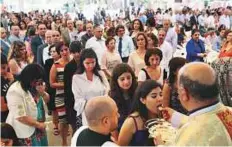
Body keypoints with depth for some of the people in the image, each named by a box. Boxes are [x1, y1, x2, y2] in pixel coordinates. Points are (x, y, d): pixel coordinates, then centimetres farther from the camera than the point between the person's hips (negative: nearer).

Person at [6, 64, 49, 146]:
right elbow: (20, 116, -26)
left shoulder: (35, 86, 4)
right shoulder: (15, 91, -21)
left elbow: (46, 101, 11)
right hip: (24, 133, -8)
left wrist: (43, 93, -11)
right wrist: (38, 124, -18)